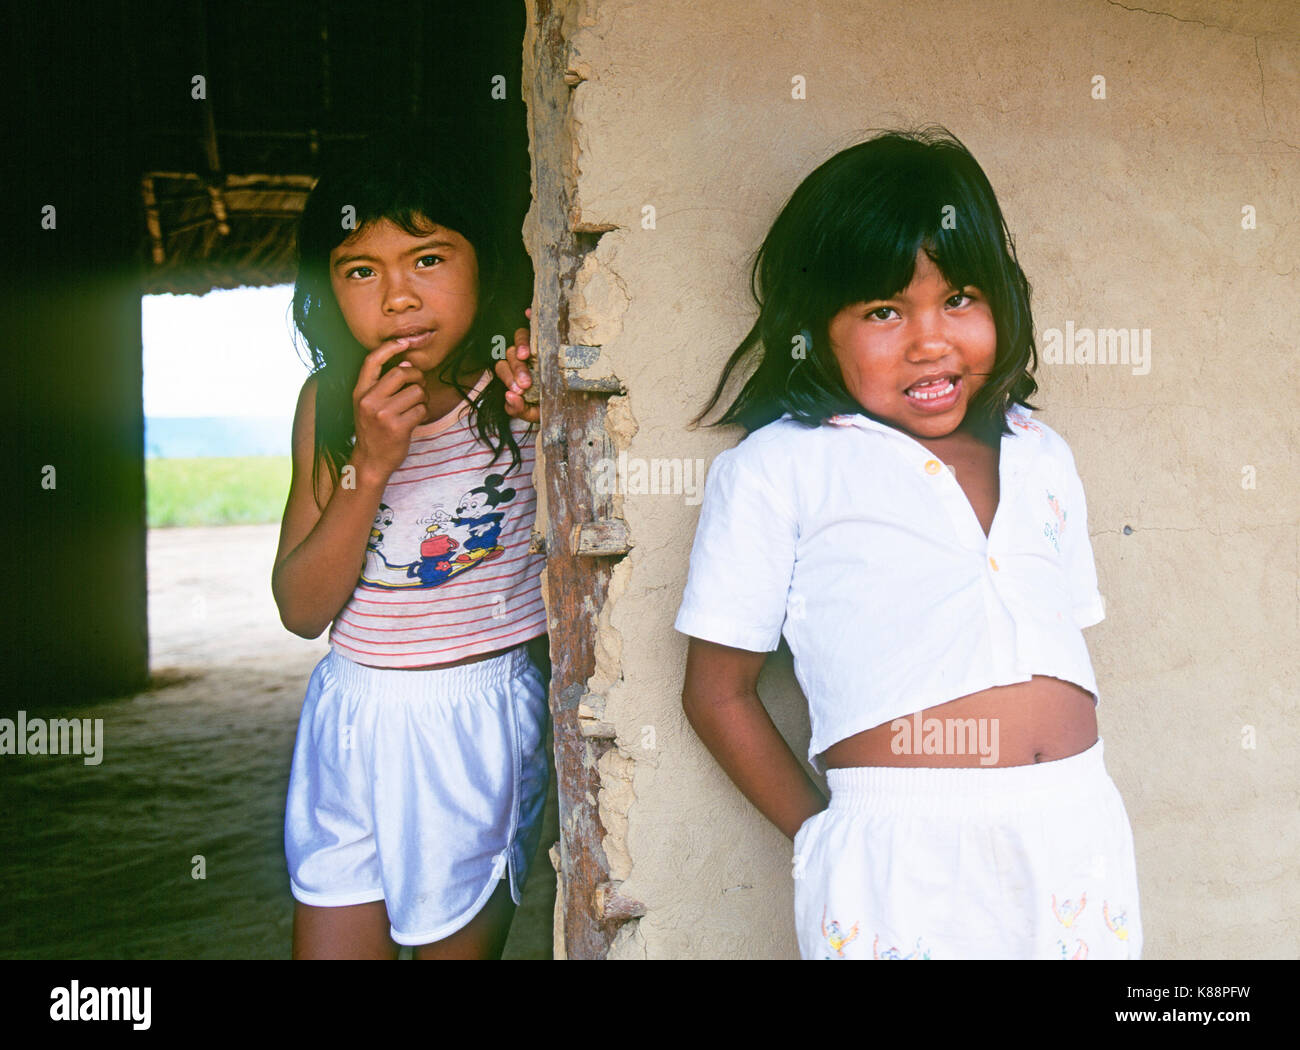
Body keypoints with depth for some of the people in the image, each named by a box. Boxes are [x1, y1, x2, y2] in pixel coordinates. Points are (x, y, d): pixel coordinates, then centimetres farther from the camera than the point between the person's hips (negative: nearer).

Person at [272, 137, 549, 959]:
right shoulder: (330, 403, -3)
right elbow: (302, 609, -6)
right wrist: (371, 465, -19)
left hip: (483, 720, -2)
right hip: (354, 716, 3)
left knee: (460, 943, 12)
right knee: (330, 943, 11)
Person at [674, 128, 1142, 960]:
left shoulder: (1042, 456, 13)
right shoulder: (775, 470, -2)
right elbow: (718, 691, 0)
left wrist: (1073, 804, 13)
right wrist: (825, 837, 1)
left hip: (1082, 831, 5)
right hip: (904, 858, -4)